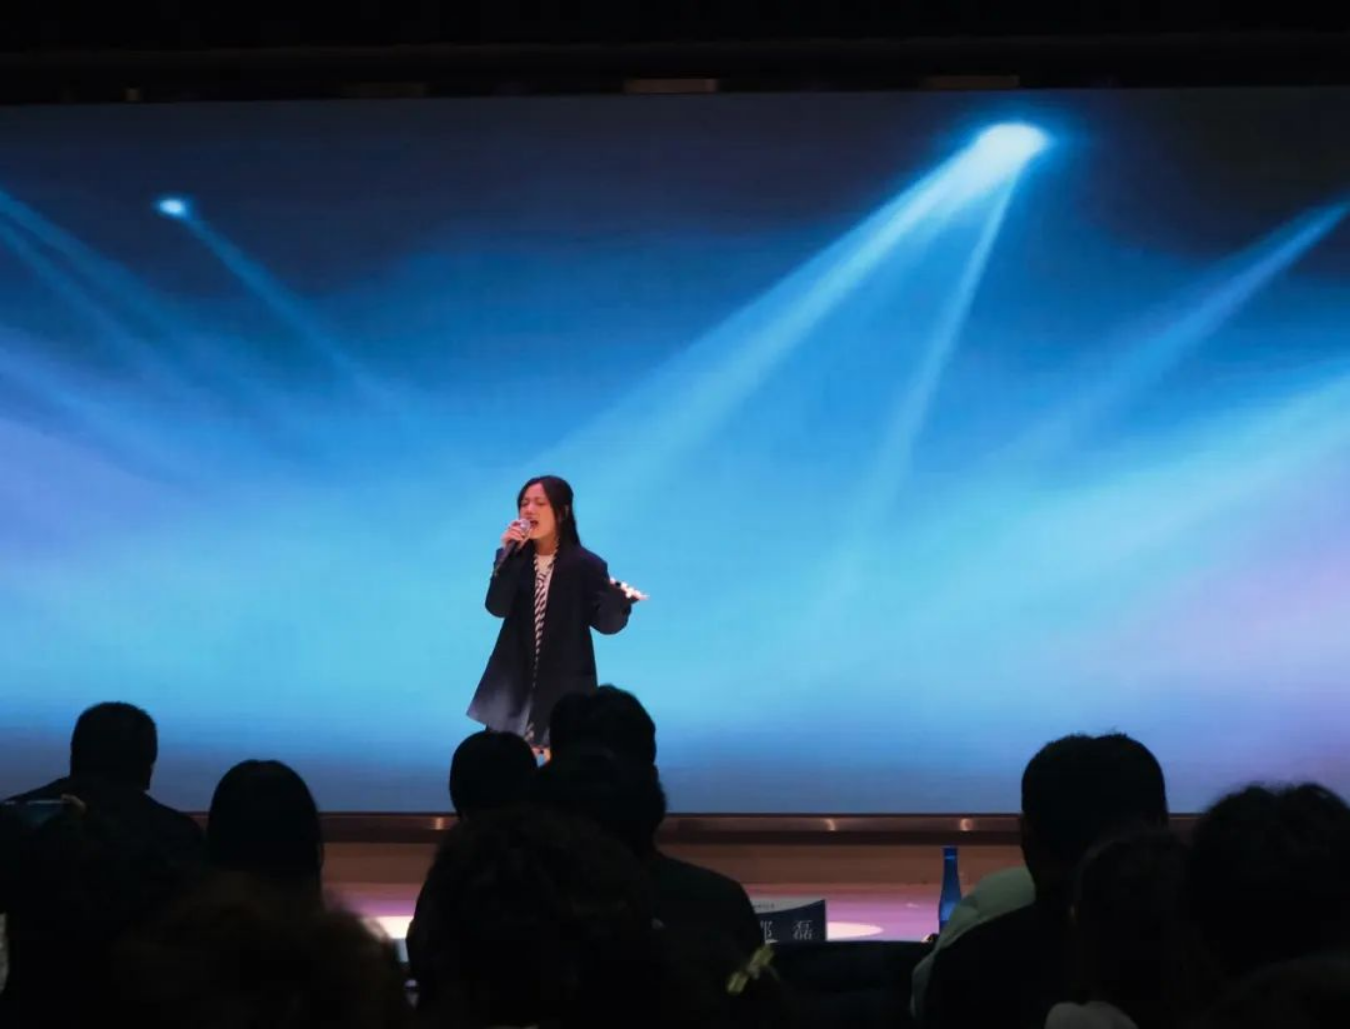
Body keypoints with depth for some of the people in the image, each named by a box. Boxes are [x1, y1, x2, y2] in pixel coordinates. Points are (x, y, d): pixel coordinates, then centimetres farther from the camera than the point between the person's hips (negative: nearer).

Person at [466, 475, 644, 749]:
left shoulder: (586, 565, -8)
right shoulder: (516, 558, 1)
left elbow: (605, 622, -9)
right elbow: (497, 607, -12)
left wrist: (620, 599, -31)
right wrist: (508, 554, -19)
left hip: (565, 684, -3)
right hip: (516, 682, 3)